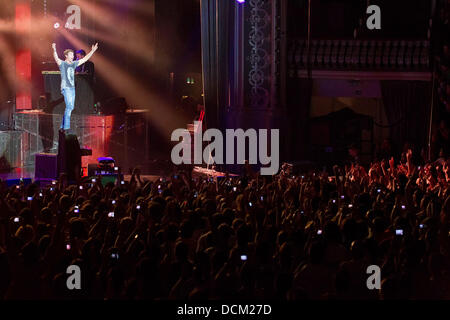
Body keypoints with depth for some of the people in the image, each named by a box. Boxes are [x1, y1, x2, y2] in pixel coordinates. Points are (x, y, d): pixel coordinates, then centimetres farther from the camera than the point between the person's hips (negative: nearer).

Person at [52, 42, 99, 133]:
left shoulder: (73, 64, 14)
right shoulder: (62, 64, -5)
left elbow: (84, 59, 20)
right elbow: (56, 59, -25)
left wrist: (93, 51, 18)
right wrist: (54, 50, -44)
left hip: (72, 88, 8)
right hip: (66, 88, -8)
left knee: (70, 107, 9)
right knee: (69, 106, -16)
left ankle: (62, 126, 17)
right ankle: (66, 127, -17)